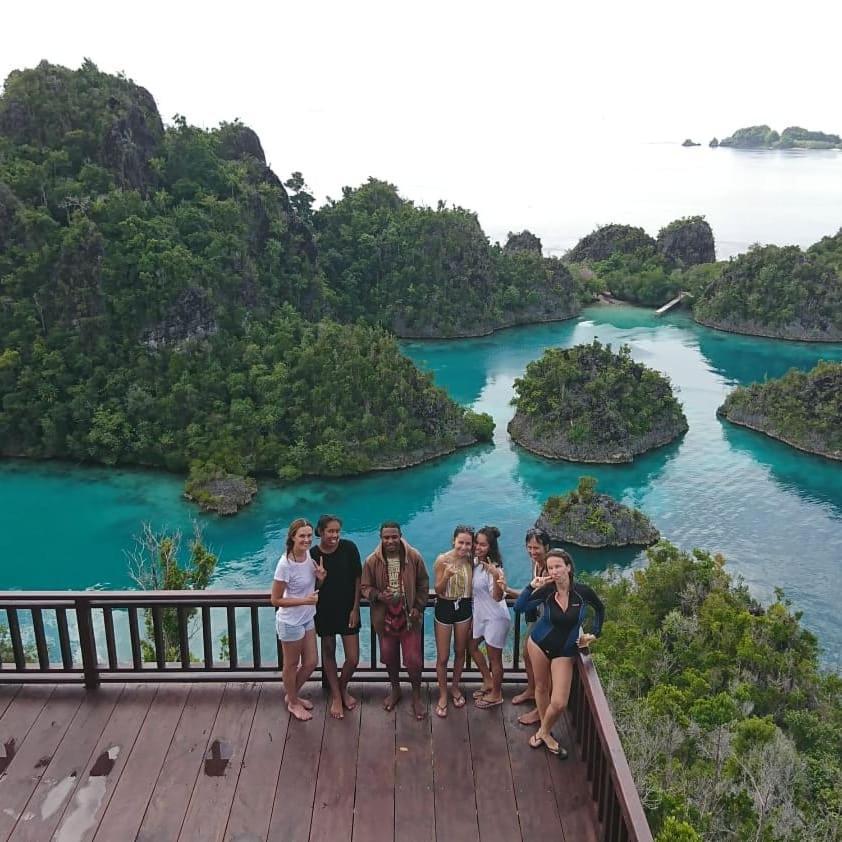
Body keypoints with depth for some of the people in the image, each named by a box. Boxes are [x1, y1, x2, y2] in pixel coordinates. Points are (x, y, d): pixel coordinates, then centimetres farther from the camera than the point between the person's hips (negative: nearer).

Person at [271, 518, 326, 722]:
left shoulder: (309, 555, -6)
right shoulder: (285, 564, -27)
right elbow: (276, 600, -20)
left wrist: (321, 578, -12)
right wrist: (304, 600, -26)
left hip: (307, 619, 7)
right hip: (291, 622, -7)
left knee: (310, 663, 18)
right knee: (291, 665, 15)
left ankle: (291, 695, 42)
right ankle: (293, 703, 37)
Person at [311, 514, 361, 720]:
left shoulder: (349, 548, -13)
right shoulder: (313, 554, -13)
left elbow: (358, 579, -5)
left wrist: (355, 608, -5)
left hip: (348, 609, 0)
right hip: (325, 611, 0)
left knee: (353, 659, 3)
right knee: (328, 653, 15)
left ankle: (343, 688, 33)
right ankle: (336, 696, 34)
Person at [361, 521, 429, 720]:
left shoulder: (414, 557, -11)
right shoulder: (372, 561, -10)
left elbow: (423, 584, 1)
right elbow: (366, 588, 0)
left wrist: (418, 607, -7)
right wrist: (379, 595, -20)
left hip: (409, 617, -1)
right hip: (385, 618, 2)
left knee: (413, 659, 1)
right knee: (389, 657, 17)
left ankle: (416, 696, 24)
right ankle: (395, 690, 42)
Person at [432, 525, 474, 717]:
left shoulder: (470, 561, -5)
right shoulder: (442, 560, -17)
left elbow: (471, 588, 6)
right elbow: (438, 590, -12)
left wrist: (473, 616, 8)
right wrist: (446, 576, -32)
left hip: (464, 608, 4)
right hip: (445, 609, -3)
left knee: (460, 652, 18)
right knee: (442, 657, 5)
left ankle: (455, 687, 40)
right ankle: (443, 695, 23)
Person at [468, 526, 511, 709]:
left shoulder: (493, 568, -26)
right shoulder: (475, 562, -1)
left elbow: (498, 597, -32)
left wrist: (496, 576, -47)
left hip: (495, 618, -9)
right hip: (480, 614, 9)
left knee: (494, 656, 7)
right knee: (472, 645, 23)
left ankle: (496, 695, 27)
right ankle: (488, 682, 41)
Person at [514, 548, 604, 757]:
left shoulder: (582, 591, -16)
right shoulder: (546, 591, -16)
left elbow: (600, 609, 6)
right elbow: (519, 607, -25)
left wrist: (595, 634, 6)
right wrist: (531, 587, -35)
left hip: (564, 651, 0)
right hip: (539, 643, 1)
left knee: (559, 703, -6)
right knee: (541, 688, 15)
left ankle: (544, 732, 22)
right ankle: (545, 731, 38)